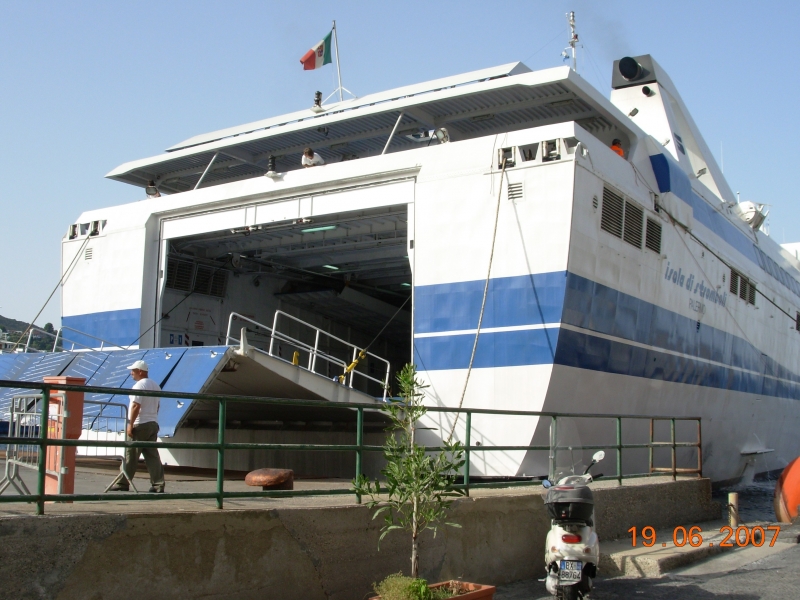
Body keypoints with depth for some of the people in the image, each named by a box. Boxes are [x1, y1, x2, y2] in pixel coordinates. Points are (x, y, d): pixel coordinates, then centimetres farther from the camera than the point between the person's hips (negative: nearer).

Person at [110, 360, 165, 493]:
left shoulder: (139, 385, -11)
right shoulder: (156, 386, 16)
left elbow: (136, 406, -18)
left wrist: (130, 424, -16)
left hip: (140, 425, -8)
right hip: (153, 424, 8)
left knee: (130, 455, -1)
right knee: (152, 455, 5)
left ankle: (122, 484, 4)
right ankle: (158, 485, 0)